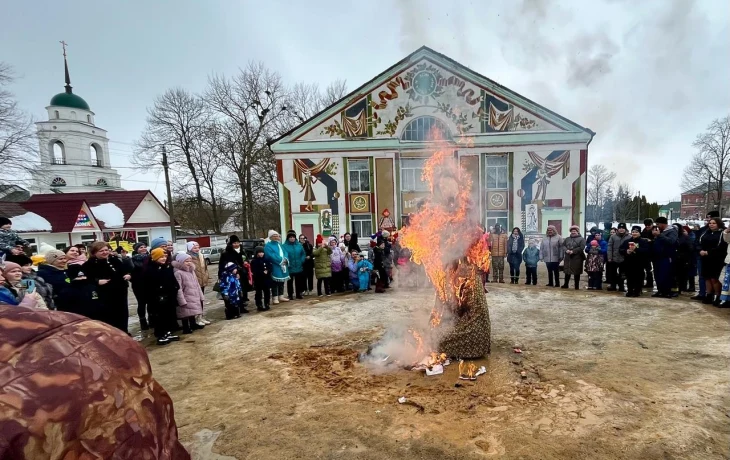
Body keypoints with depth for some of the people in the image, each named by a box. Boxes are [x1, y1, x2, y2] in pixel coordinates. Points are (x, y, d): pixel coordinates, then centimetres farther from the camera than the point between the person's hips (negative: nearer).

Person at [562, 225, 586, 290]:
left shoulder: (581, 239, -1)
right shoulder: (567, 239, 16)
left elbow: (581, 248, -14)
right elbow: (563, 245, 7)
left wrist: (573, 251, -21)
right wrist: (566, 250, -14)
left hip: (577, 258, -4)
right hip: (568, 258, 5)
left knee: (576, 273, 2)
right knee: (567, 272, 11)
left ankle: (577, 286, 12)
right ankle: (566, 284, 23)